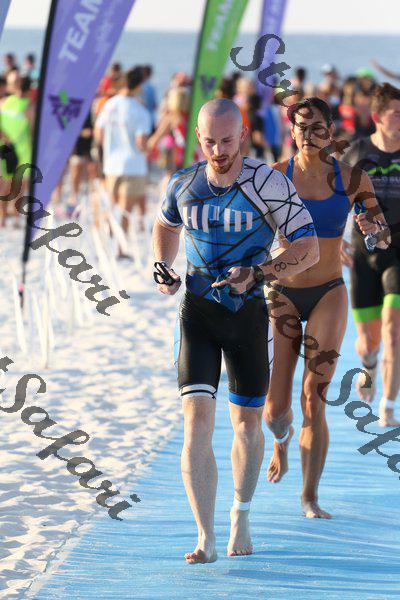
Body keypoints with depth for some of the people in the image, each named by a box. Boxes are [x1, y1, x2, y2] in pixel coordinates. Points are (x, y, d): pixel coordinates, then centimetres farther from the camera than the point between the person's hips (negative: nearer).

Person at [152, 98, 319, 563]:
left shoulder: (269, 184, -13)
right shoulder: (183, 184, -2)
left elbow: (309, 249, -11)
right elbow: (166, 226, 20)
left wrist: (257, 273, -24)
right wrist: (164, 271, 2)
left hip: (248, 313, -1)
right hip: (197, 312, 1)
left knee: (247, 421, 12)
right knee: (197, 420, -13)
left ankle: (241, 517, 37)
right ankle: (205, 540, -13)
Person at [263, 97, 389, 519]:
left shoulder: (351, 179, -3)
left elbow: (383, 236, 7)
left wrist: (372, 229, -14)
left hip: (328, 295, 0)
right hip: (283, 294, 0)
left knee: (313, 400, -10)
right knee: (275, 407, 0)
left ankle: (310, 496, 0)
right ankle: (281, 443, 37)